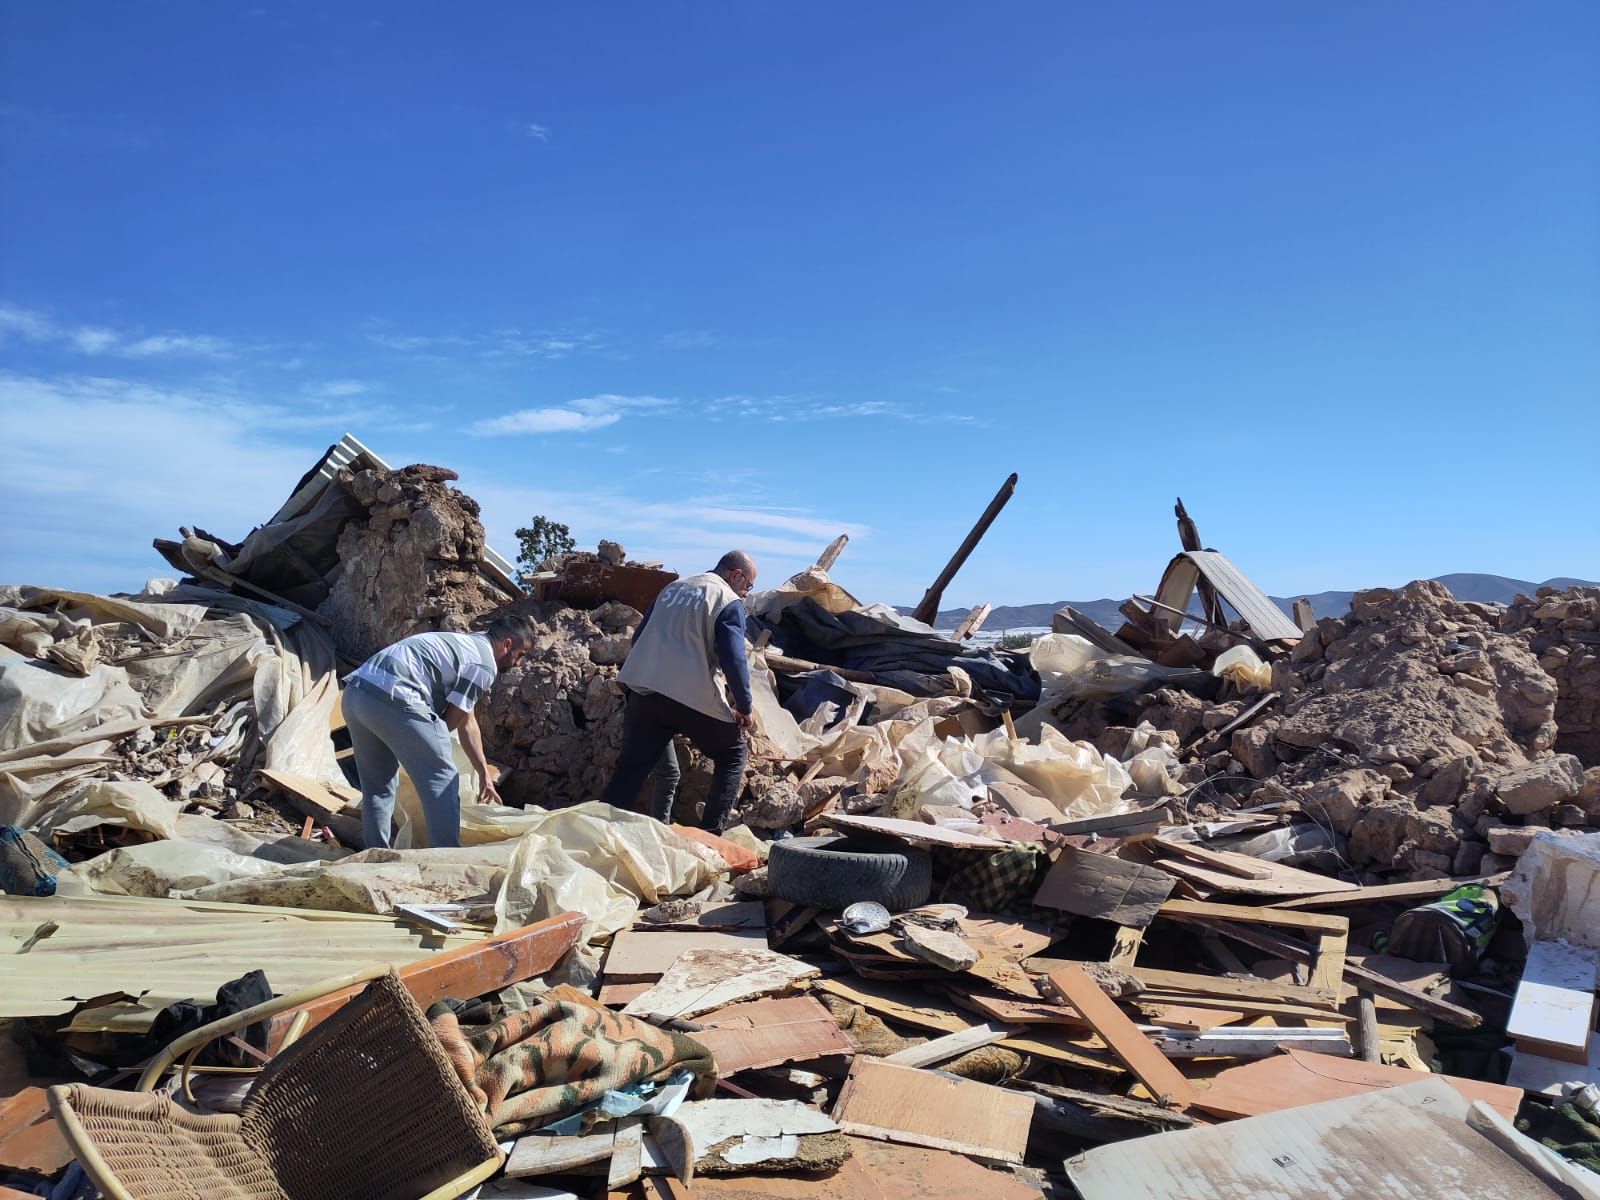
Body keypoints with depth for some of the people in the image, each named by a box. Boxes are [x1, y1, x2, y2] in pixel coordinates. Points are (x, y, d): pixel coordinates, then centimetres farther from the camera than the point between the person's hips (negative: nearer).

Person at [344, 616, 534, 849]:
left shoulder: (464, 643, 29)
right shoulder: (484, 664, 0)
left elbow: (467, 722, 33)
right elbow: (452, 720, -2)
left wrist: (484, 774, 37)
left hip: (355, 693, 10)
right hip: (392, 699, -10)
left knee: (377, 785, 21)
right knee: (441, 779, 3)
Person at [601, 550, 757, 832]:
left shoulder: (672, 588, 22)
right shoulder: (729, 602, 1)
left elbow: (639, 638, 24)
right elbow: (734, 659, -10)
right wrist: (744, 707, 0)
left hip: (643, 691, 6)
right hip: (695, 697, -5)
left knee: (630, 767, 8)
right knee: (732, 755, 14)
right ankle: (710, 835, 7)